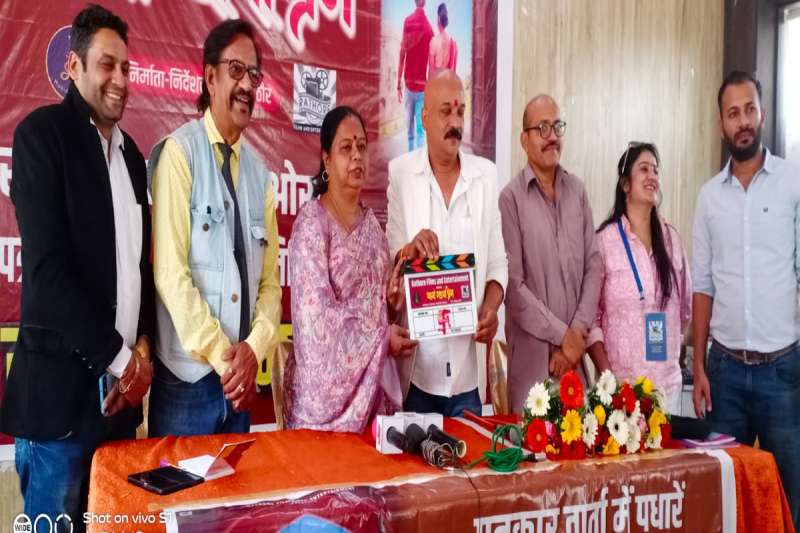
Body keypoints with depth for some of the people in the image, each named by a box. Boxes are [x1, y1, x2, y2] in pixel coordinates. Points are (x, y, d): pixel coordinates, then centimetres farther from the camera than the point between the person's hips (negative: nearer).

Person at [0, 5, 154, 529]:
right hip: (62, 386, -6)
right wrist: (117, 358, -12)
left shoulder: (130, 151, 14)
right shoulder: (43, 132, -7)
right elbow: (47, 267, -15)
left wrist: (143, 347, 2)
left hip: (121, 384, 6)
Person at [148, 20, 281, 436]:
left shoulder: (259, 171, 10)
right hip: (186, 373, -5)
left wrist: (254, 349, -7)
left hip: (240, 377, 6)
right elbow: (170, 273, -15)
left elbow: (270, 279, 8)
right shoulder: (179, 152, -9)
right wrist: (221, 355, -13)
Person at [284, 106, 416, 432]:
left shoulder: (370, 222, 11)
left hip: (373, 383, 6)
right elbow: (315, 314, -18)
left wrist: (394, 298, -3)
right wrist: (382, 338, -14)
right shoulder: (311, 221, -10)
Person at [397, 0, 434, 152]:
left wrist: (399, 83, 3)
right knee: (420, 127, -3)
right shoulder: (429, 27, -6)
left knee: (410, 126, 10)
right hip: (422, 84, -1)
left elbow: (402, 55, -2)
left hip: (409, 83, 2)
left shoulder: (408, 21, -3)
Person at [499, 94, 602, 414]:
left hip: (574, 352, 4)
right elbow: (513, 284, -12)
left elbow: (593, 266, 7)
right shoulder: (511, 198, -8)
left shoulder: (577, 191, 8)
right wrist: (562, 335, -9)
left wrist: (578, 331, -4)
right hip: (531, 355, -4)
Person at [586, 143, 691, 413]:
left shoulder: (671, 238, 7)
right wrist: (607, 377, -10)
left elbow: (685, 307, 17)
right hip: (621, 380, -4)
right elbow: (591, 316, -4)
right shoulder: (604, 240, -6)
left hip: (668, 381, 4)